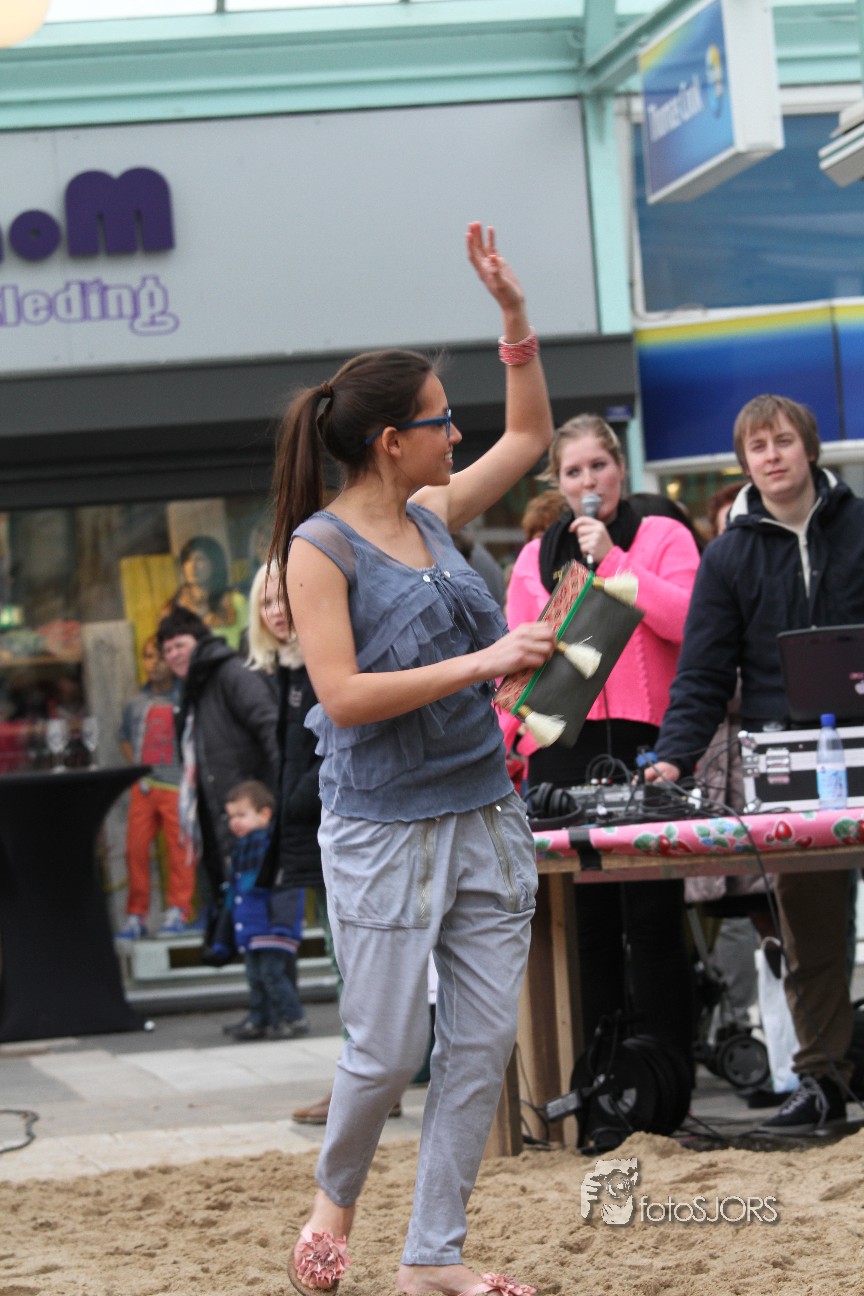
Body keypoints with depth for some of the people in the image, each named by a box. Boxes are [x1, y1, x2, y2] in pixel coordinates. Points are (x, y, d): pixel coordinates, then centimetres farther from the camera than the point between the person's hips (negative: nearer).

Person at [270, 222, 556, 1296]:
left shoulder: (433, 514, 9)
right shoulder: (321, 546, -10)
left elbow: (530, 434, 24)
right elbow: (343, 695, -19)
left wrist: (513, 311, 15)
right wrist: (479, 663, -21)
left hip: (484, 819, 7)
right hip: (384, 833, -7)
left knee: (482, 1042, 4)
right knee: (386, 1052, -2)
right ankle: (335, 1196, 28)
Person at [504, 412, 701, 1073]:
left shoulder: (665, 538, 9)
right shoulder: (535, 558, 18)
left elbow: (686, 618, -8)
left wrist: (611, 559, -7)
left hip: (643, 744, -3)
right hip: (563, 747, 3)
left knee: (652, 915, -5)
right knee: (585, 919, 0)